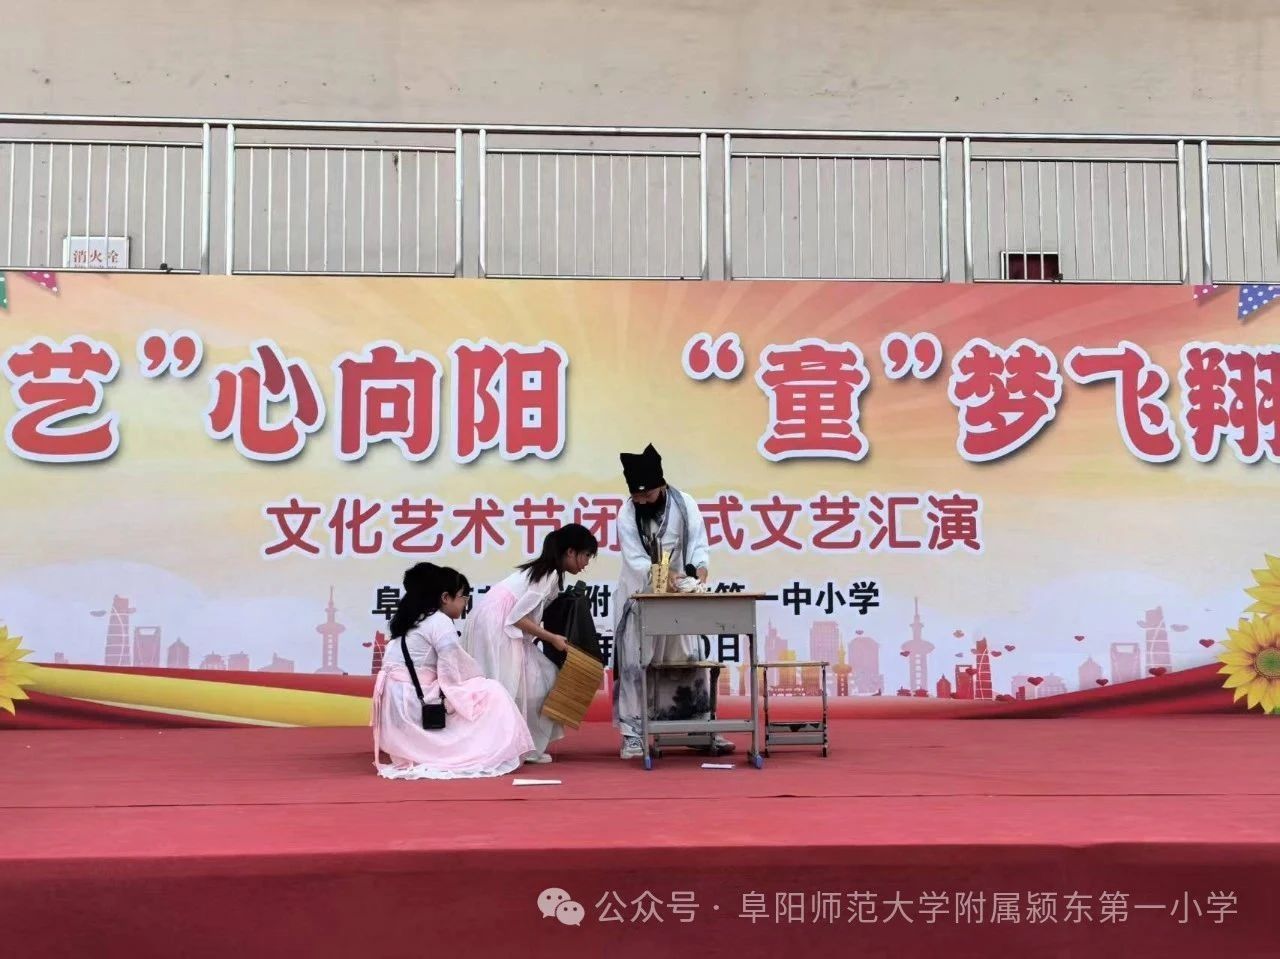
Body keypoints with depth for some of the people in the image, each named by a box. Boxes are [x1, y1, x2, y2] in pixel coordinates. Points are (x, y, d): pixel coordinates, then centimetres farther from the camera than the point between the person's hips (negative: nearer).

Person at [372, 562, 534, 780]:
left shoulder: (411, 620, 17)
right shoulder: (441, 623, -10)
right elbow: (452, 677, -14)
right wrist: (478, 684, 3)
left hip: (396, 708, 9)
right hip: (416, 706, -9)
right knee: (492, 693, -1)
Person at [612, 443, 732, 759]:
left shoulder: (685, 504, -8)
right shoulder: (627, 514, -12)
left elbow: (698, 542, -12)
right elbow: (635, 559, -20)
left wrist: (700, 567, -33)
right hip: (640, 597, -2)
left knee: (691, 660, 6)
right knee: (636, 664, -3)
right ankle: (633, 734, 1)